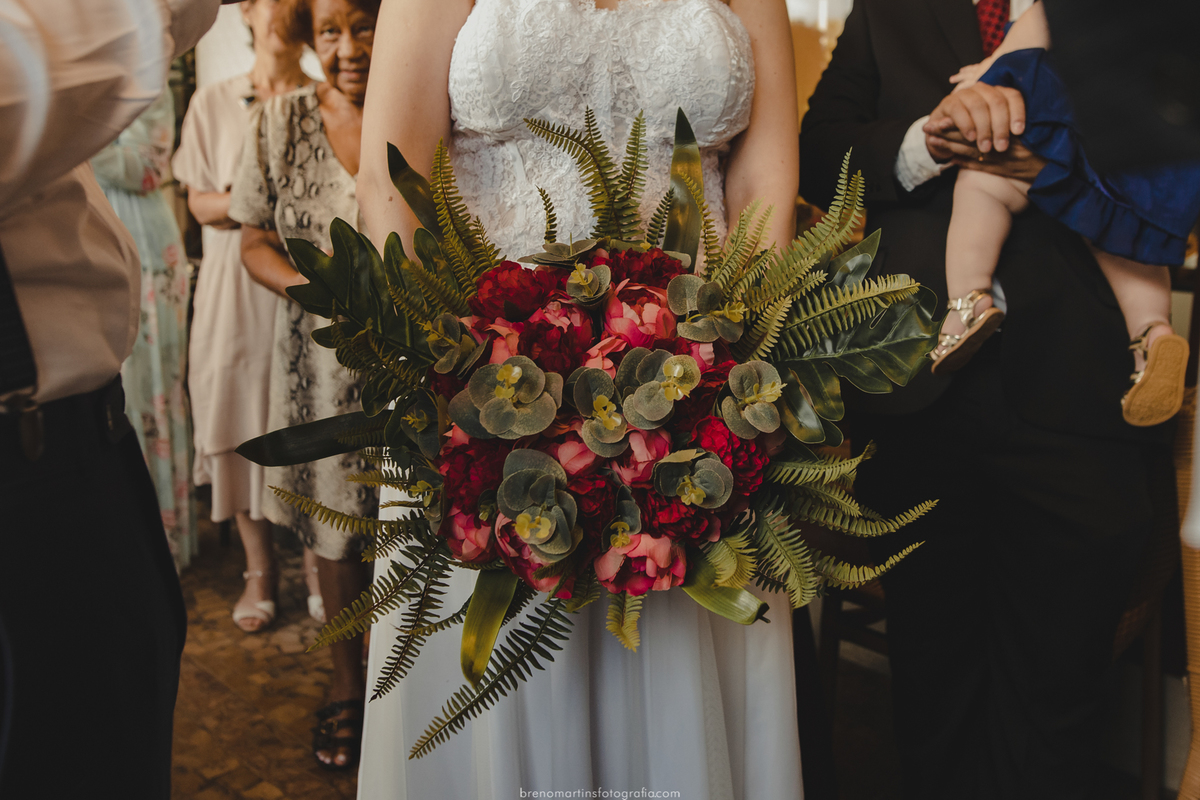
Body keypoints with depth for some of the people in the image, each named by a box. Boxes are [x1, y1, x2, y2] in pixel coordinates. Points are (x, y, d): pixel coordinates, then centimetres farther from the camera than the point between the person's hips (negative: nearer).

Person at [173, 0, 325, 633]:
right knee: (243, 420, 3)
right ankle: (259, 568, 18)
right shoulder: (212, 103, 9)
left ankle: (316, 562, 14)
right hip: (237, 282, 1)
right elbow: (202, 204, 6)